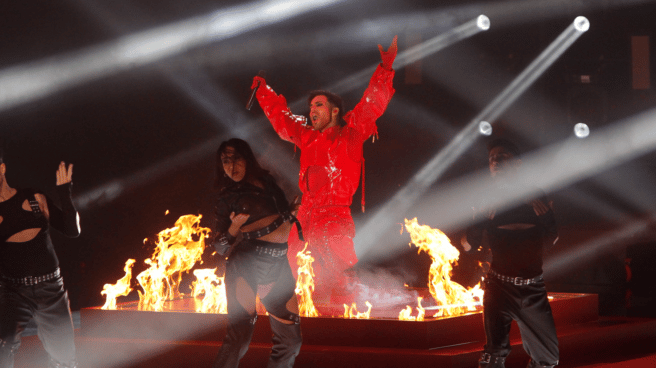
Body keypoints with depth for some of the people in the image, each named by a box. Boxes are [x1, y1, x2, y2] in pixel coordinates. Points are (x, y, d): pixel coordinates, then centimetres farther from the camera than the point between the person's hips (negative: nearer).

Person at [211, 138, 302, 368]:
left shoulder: (267, 182, 17)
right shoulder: (227, 198, 8)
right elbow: (222, 248, 6)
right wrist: (234, 228, -11)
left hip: (279, 266, 5)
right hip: (246, 264, -5)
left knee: (290, 340, 4)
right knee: (239, 336, -18)